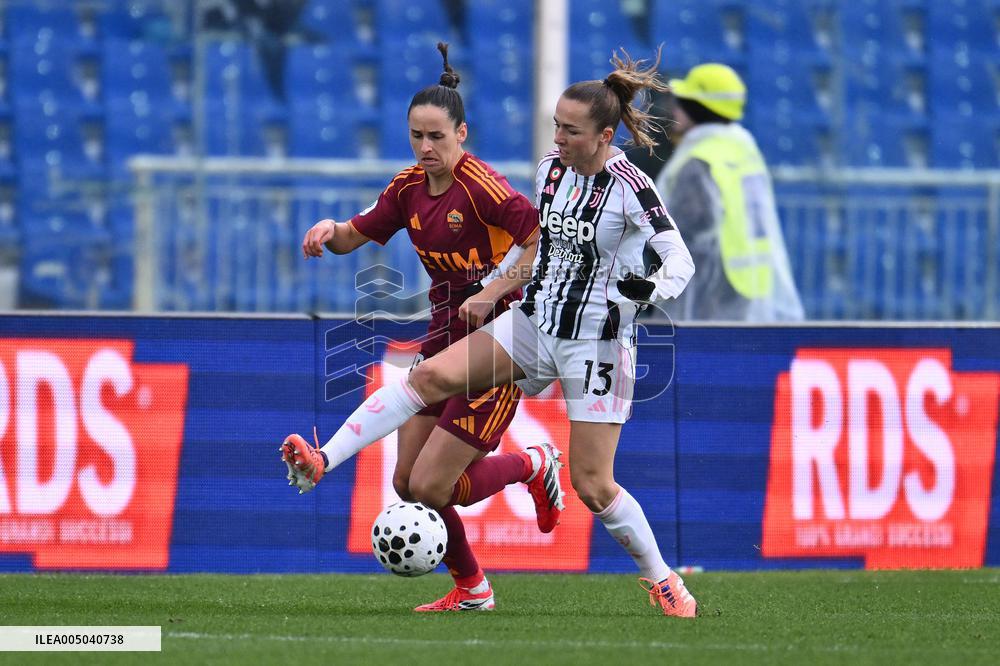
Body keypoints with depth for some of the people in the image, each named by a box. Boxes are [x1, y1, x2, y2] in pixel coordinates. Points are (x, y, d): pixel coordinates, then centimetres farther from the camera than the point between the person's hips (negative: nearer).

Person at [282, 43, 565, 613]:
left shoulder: (480, 186, -18)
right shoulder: (410, 187, 5)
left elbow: (546, 238, -24)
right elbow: (357, 234, 15)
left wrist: (495, 291, -23)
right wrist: (331, 231, -7)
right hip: (445, 339, 8)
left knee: (429, 487, -11)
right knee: (408, 483, 3)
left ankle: (534, 466, 14)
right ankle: (470, 588, 22)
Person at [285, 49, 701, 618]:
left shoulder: (630, 187, -17)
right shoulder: (552, 168, 2)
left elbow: (681, 260, -20)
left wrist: (651, 289, -38)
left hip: (598, 344, -6)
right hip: (534, 323, 6)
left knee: (592, 485, -4)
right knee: (432, 376, -12)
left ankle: (662, 578, 17)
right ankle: (324, 462, -17)